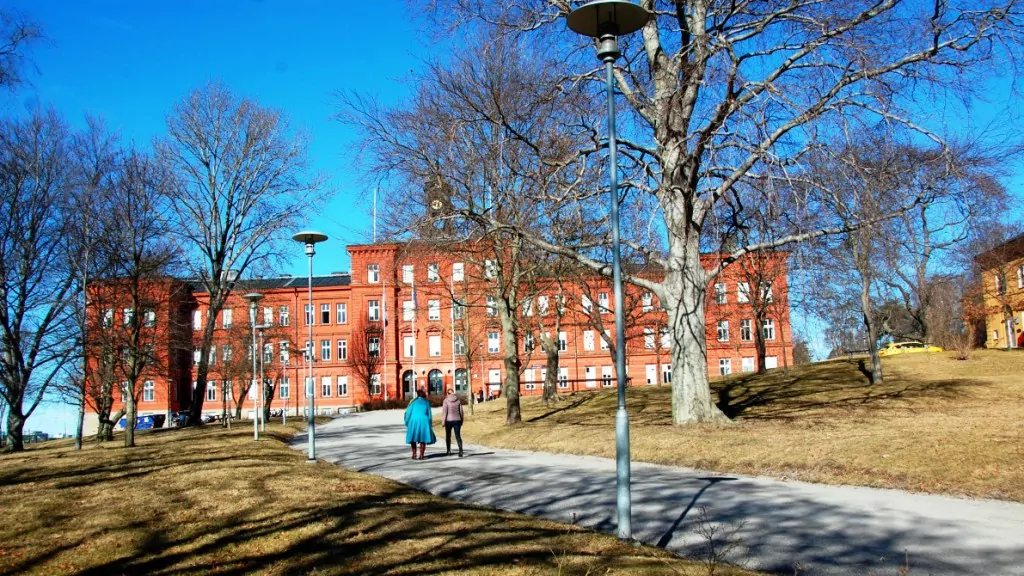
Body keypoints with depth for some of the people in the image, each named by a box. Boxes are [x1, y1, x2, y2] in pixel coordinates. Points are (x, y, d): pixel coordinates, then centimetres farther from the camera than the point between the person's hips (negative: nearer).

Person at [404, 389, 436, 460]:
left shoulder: (413, 401, 6)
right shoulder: (426, 402, 8)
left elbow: (408, 412, 1)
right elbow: (429, 414, 8)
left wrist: (407, 423, 8)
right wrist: (430, 424, 15)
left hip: (413, 421, 0)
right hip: (423, 421, 0)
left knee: (413, 438, 14)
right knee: (423, 439, 8)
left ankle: (414, 455, 12)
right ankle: (421, 455, 0)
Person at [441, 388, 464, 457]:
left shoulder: (446, 400, -6)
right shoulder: (458, 399, 2)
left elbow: (444, 412, -11)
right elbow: (461, 411, 4)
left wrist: (443, 422, -7)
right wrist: (461, 420, 13)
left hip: (449, 420, -2)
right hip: (457, 420, 2)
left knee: (448, 436, 17)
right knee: (458, 436, 0)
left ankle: (448, 451, 25)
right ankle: (460, 451, -17)